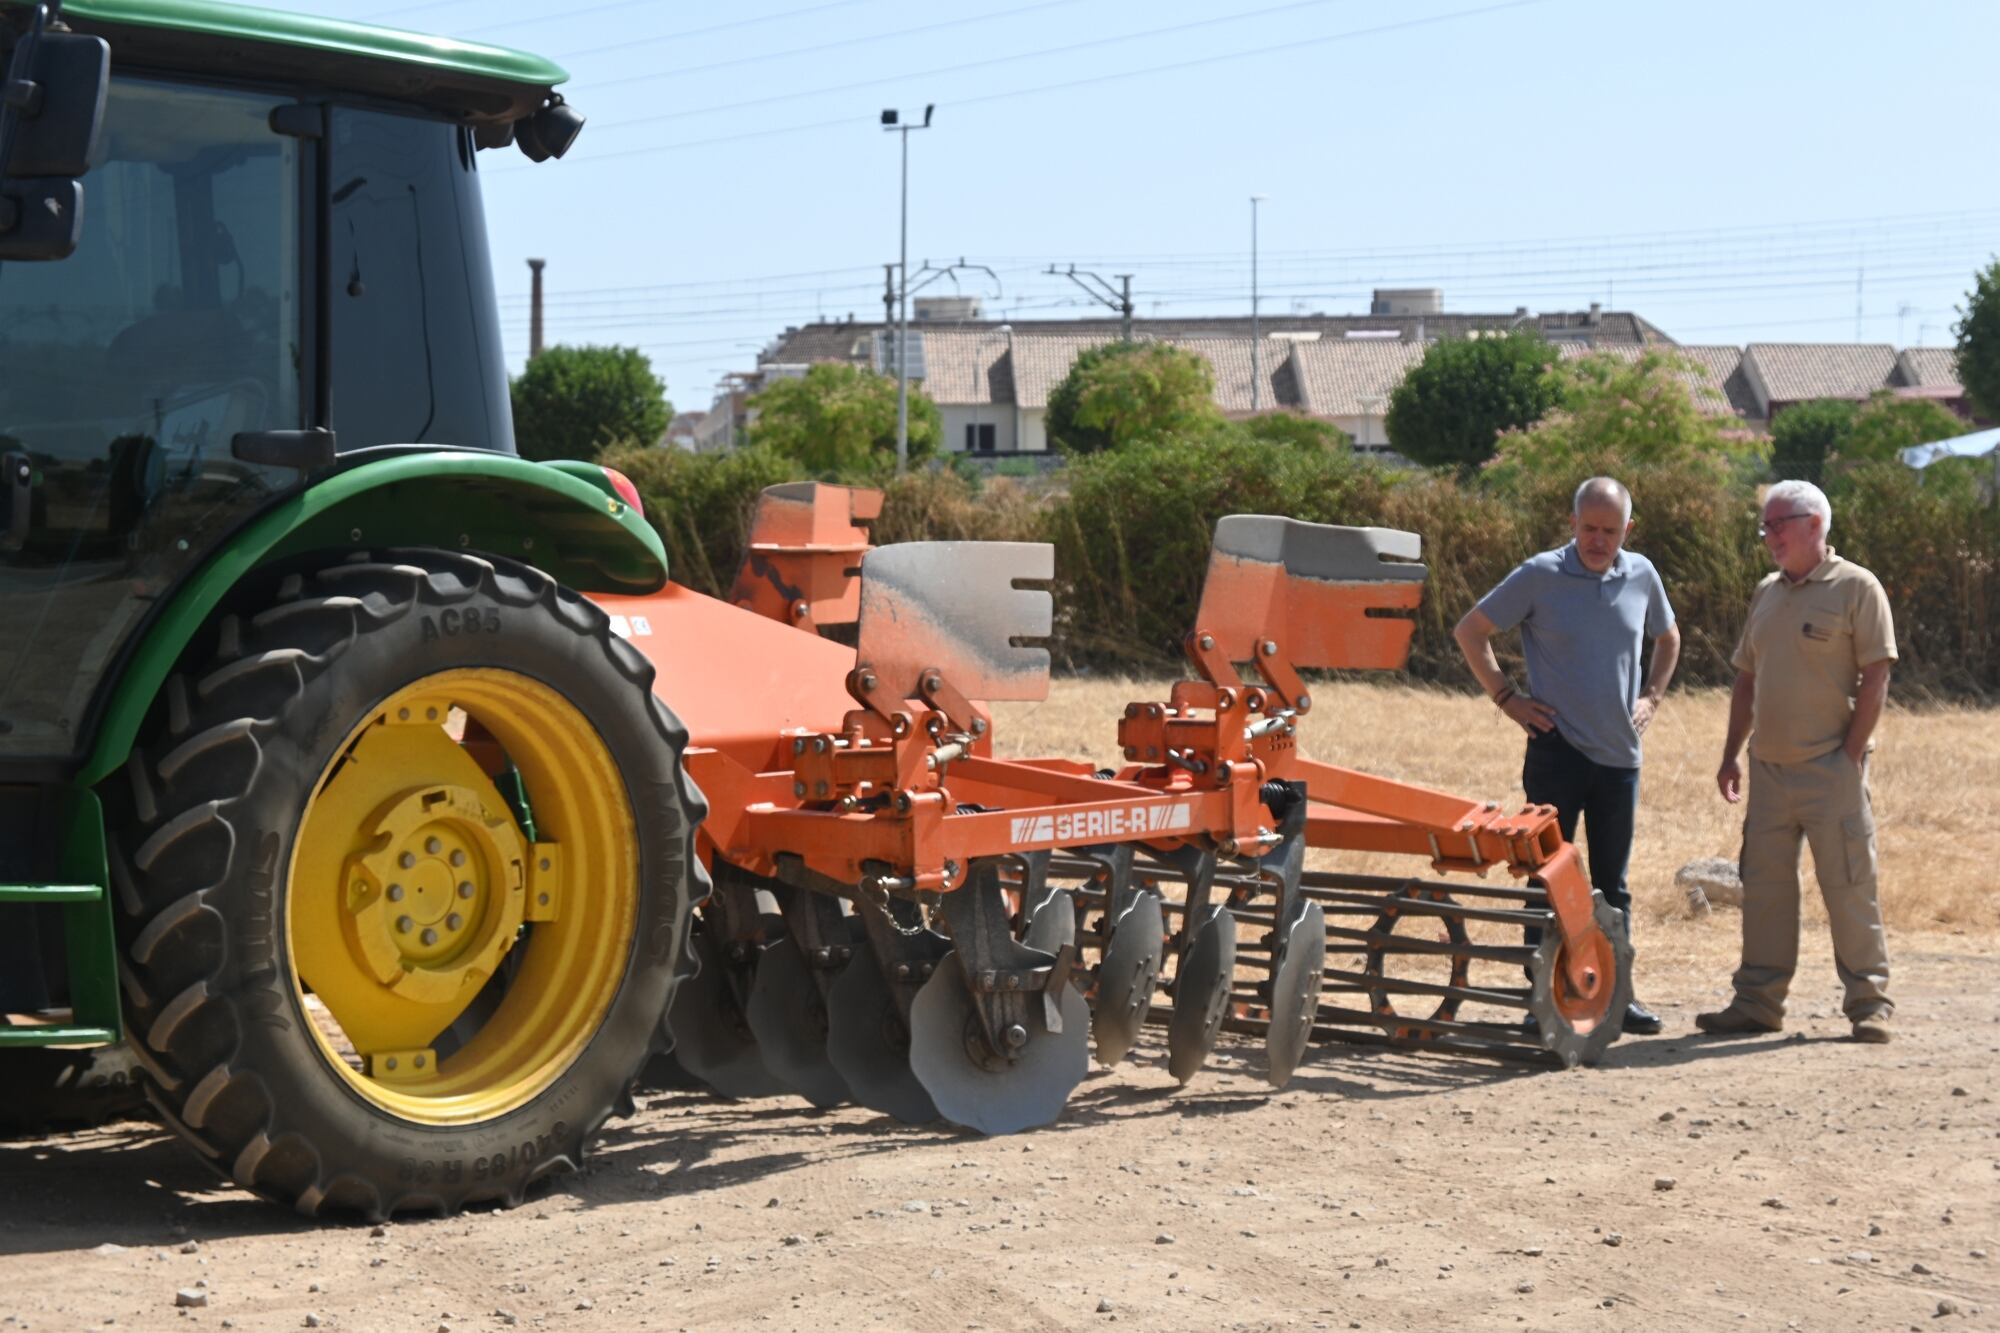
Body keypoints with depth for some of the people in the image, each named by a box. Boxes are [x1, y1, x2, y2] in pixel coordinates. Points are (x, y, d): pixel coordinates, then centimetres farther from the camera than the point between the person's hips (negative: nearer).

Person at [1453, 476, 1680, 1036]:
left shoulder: (1642, 575, 5)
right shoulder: (1540, 576, -7)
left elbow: (1668, 638, 25)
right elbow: (1470, 631, -1)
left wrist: (1651, 696, 12)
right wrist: (1507, 697, -5)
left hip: (1620, 754, 4)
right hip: (1557, 752, -4)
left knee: (1612, 884, 10)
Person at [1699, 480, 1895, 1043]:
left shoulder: (1856, 588, -5)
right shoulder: (1766, 594, 15)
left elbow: (1875, 678, -9)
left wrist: (1851, 754, -14)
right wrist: (1731, 755, 14)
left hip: (1831, 769, -6)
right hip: (1769, 768, 6)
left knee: (1849, 887, -3)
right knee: (1764, 887, 8)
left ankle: (1869, 1003, 4)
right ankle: (1758, 1001, 14)